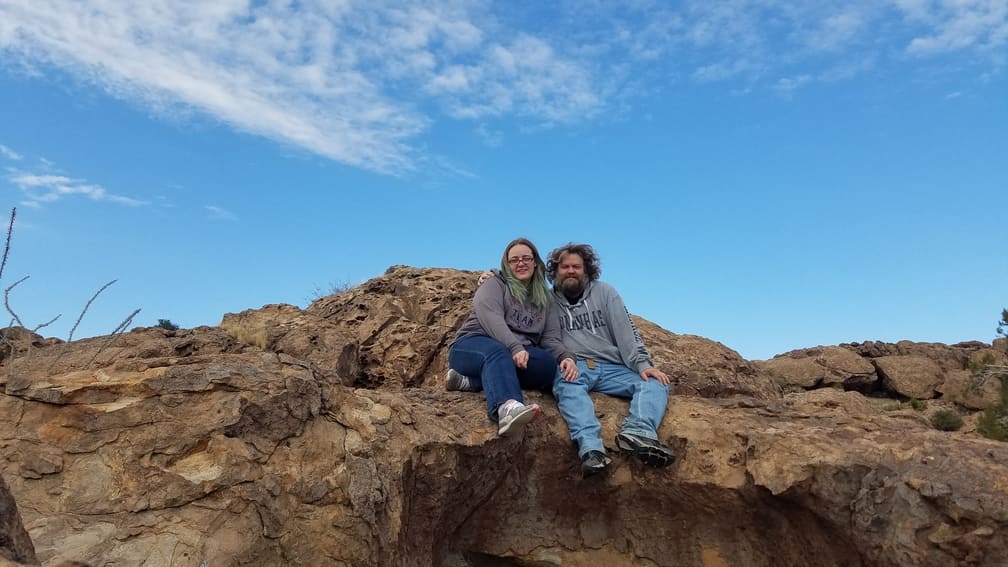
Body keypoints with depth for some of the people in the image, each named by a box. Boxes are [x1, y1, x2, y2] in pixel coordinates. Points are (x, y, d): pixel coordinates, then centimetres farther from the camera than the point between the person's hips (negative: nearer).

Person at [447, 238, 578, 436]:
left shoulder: (546, 299, 21)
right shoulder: (495, 285, 7)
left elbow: (550, 339, 8)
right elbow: (491, 320, -13)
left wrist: (566, 357, -16)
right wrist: (515, 348, -29)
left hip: (518, 355, 4)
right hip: (474, 345, -4)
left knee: (549, 364, -28)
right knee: (497, 352, -39)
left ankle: (473, 379, -32)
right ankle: (507, 407, -70)